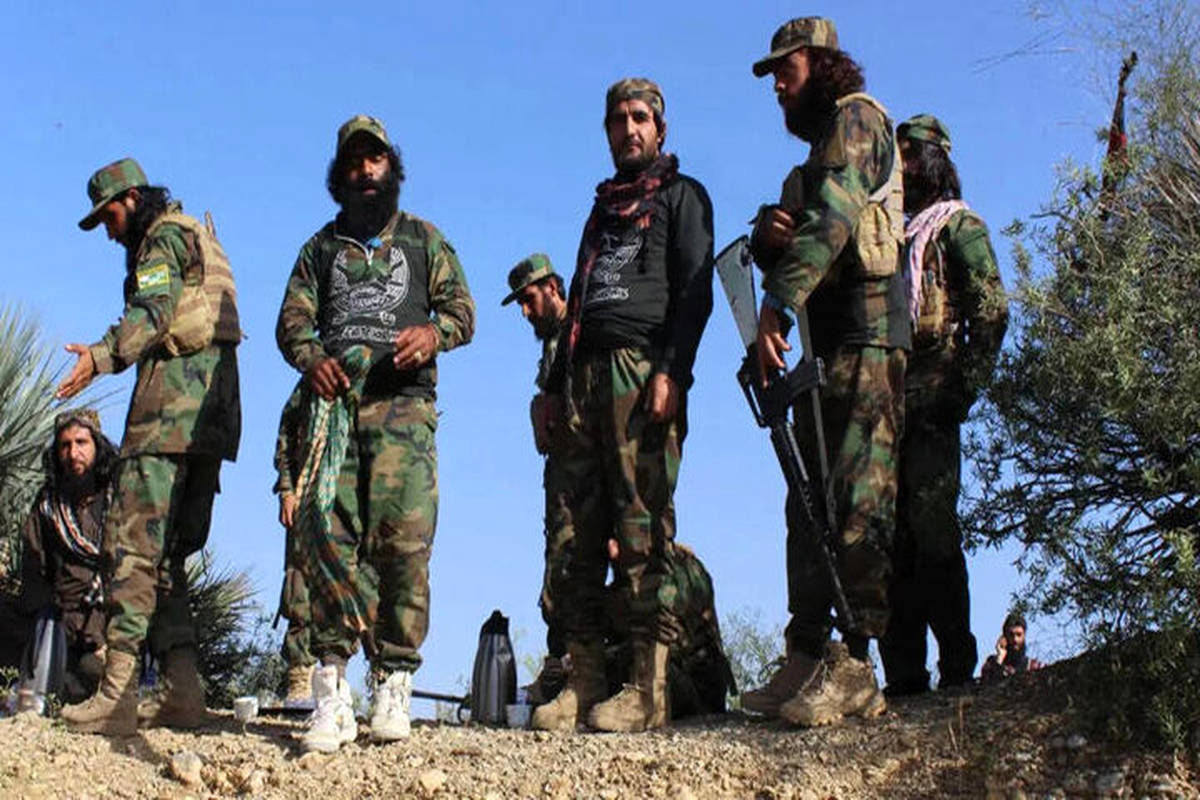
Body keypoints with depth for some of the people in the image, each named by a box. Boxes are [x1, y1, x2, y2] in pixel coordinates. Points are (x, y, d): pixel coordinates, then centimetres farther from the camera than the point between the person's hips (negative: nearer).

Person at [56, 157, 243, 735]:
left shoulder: (164, 236, 1)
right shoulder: (199, 240, 30)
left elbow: (153, 313, -17)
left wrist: (102, 356, -30)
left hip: (173, 403, -10)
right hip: (214, 409, 10)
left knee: (133, 541, -14)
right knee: (167, 551, 7)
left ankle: (118, 691, -19)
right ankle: (183, 690, 1)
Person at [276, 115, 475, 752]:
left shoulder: (424, 240, 19)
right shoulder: (322, 246, 23)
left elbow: (462, 309, 12)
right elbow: (292, 319, 14)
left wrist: (434, 331, -12)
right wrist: (310, 359, -8)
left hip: (403, 404, -1)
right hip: (335, 399, 1)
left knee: (403, 540, -13)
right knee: (331, 536, -10)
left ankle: (394, 683, -6)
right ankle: (331, 693, -10)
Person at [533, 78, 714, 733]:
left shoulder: (680, 195, 10)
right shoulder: (604, 208, 30)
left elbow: (695, 290, -4)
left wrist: (671, 371, -17)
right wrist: (557, 385, 18)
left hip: (643, 366, -7)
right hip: (585, 373, 7)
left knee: (642, 524, -13)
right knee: (584, 529, 0)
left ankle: (648, 687, -13)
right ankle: (584, 683, 1)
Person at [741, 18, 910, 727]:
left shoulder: (855, 116, 0)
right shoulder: (821, 150, 29)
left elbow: (833, 216, -17)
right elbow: (788, 251, 21)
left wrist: (780, 303, -25)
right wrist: (768, 234, -3)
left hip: (864, 329, -10)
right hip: (829, 340, 10)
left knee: (858, 498, -13)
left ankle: (854, 668, -15)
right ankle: (807, 660, 7)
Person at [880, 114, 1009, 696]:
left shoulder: (957, 225, 6)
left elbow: (991, 312, -5)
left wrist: (960, 392, -14)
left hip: (929, 406, -6)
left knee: (932, 533, -10)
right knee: (891, 539, 2)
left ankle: (957, 669, -6)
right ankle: (903, 675, 4)